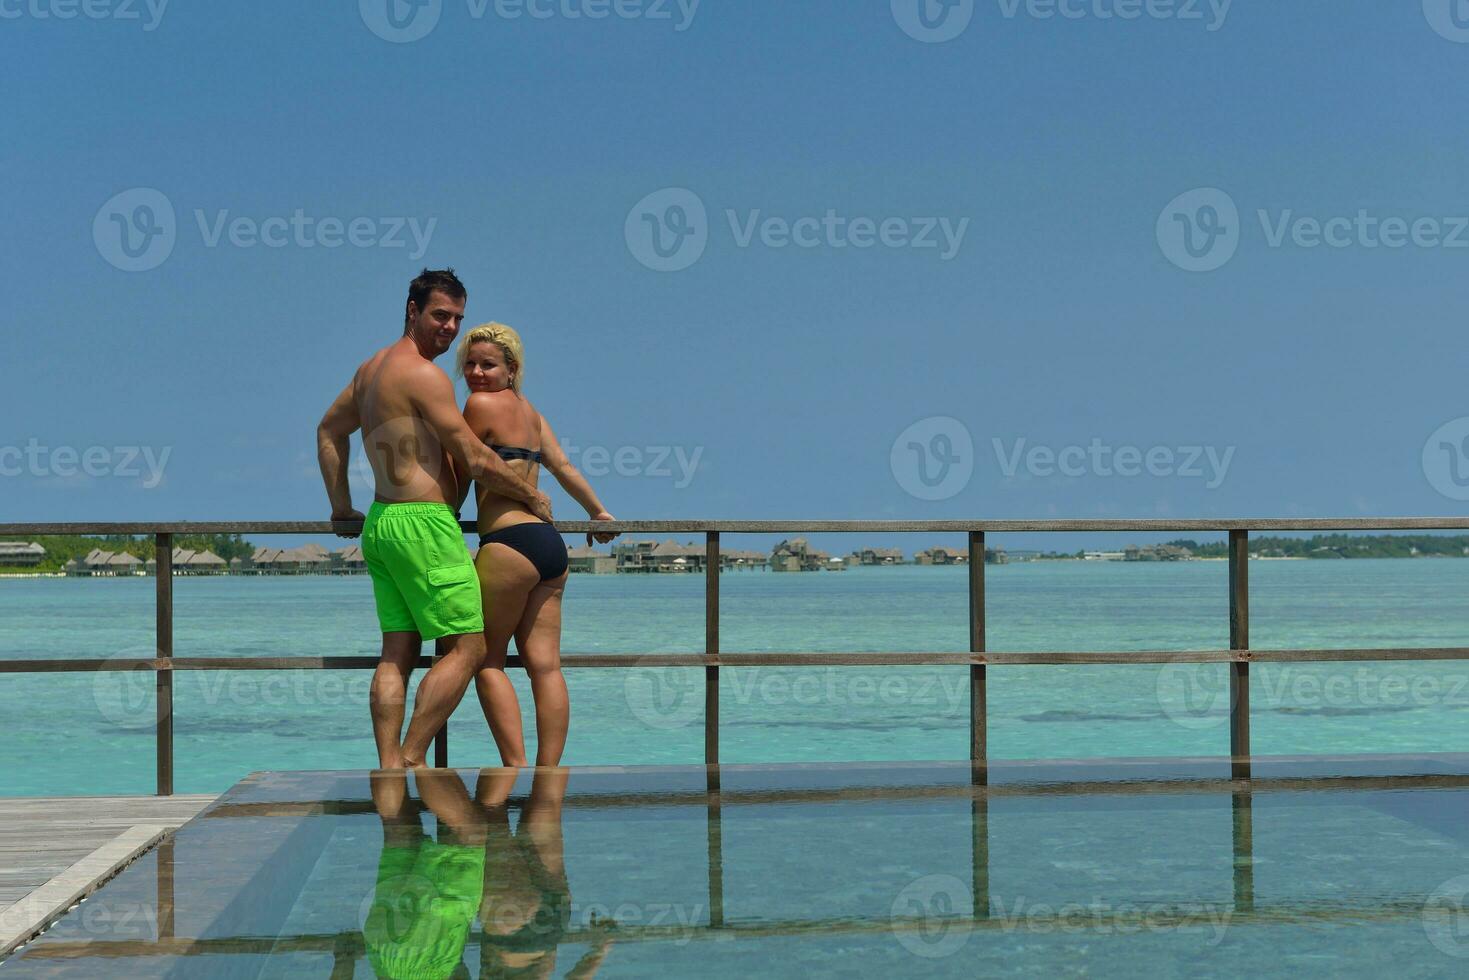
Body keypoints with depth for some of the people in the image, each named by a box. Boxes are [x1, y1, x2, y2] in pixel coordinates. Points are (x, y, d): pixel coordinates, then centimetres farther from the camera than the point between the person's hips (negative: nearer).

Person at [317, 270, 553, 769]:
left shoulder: (371, 368, 16)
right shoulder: (426, 376, -13)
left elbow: (330, 430, 28)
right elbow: (476, 460, -13)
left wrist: (342, 507, 29)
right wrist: (533, 498, 1)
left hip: (381, 523, 9)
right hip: (424, 523, -9)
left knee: (398, 652, 8)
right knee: (467, 648, -4)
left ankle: (389, 766, 3)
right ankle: (411, 759, -7)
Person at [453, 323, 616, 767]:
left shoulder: (482, 404, -4)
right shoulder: (528, 410, 19)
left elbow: (460, 476, 1)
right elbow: (563, 466, 24)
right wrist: (599, 513, 37)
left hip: (510, 545, -8)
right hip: (550, 544, 8)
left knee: (485, 659, 1)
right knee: (545, 664, 3)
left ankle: (516, 769, -6)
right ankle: (548, 773, 1)